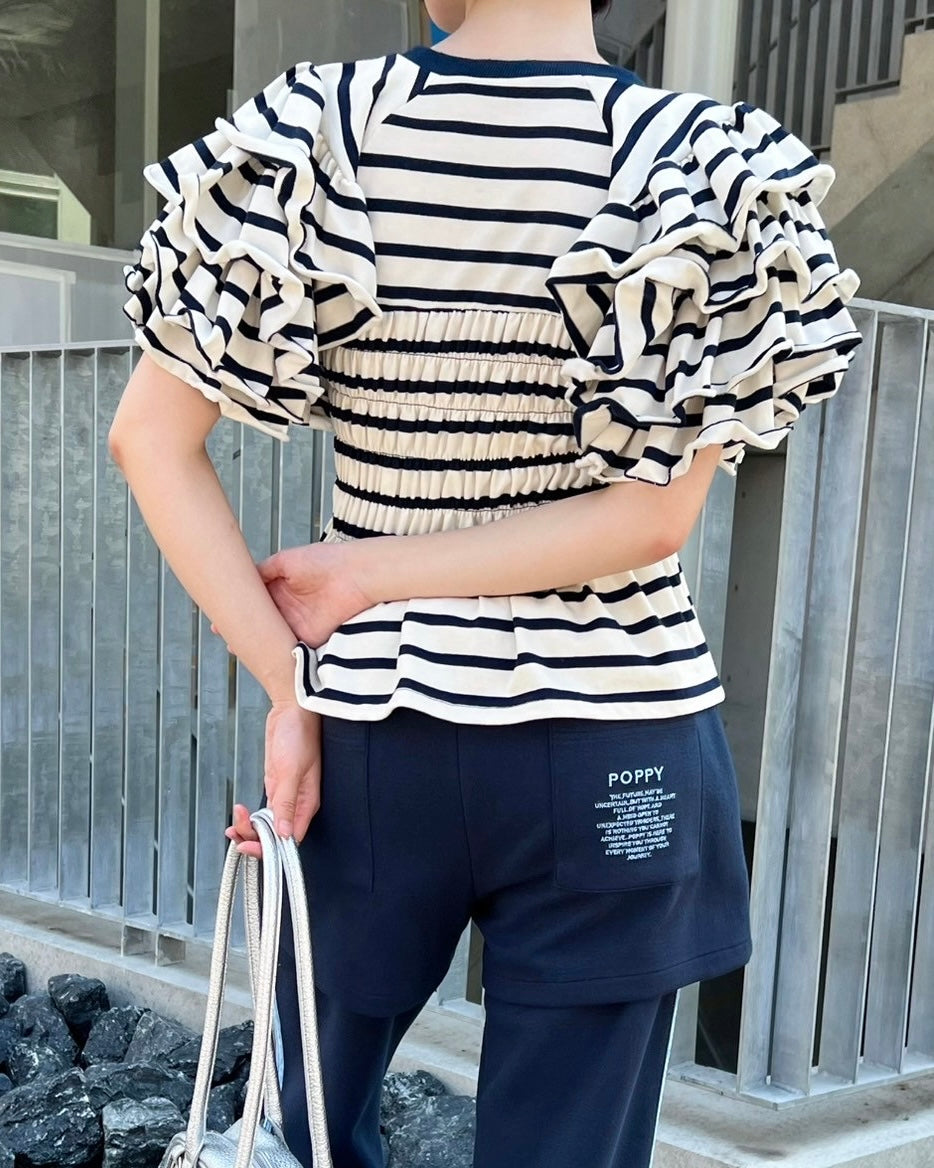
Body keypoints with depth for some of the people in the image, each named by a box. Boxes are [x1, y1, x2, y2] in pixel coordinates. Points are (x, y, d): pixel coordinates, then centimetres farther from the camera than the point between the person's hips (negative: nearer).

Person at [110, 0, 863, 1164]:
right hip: (612, 750, 0)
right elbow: (654, 516, -14)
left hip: (375, 736, 1)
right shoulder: (720, 174, -7)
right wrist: (369, 574, -7)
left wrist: (287, 683, -6)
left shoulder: (315, 137, -4)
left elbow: (150, 437, -6)